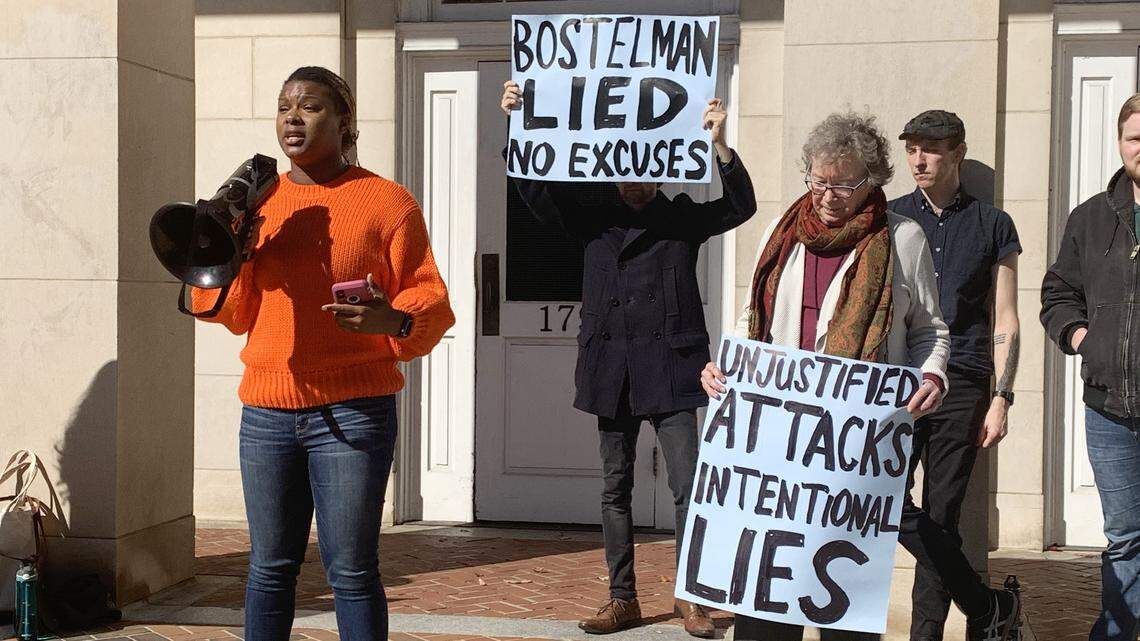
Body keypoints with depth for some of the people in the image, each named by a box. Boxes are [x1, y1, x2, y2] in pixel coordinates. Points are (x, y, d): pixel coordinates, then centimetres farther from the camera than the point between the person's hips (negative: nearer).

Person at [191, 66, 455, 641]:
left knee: (351, 572, -2)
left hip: (352, 412, -4)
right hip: (266, 411, 4)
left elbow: (431, 300, -2)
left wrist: (394, 318, -24)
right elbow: (236, 315, 15)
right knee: (269, 567, 9)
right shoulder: (257, 200, 12)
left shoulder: (385, 201, 1)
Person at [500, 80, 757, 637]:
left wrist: (718, 145, -22)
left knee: (688, 485, -5)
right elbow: (536, 188, 2)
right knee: (615, 489, 9)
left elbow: (740, 205, -9)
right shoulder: (594, 214, 8)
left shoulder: (683, 218, 4)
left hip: (670, 371, -2)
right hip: (611, 370, 3)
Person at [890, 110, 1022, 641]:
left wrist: (1001, 398, 0)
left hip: (961, 388, 0)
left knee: (942, 518, 2)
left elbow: (1004, 321, 9)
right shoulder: (889, 219, 11)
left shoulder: (992, 225, 10)